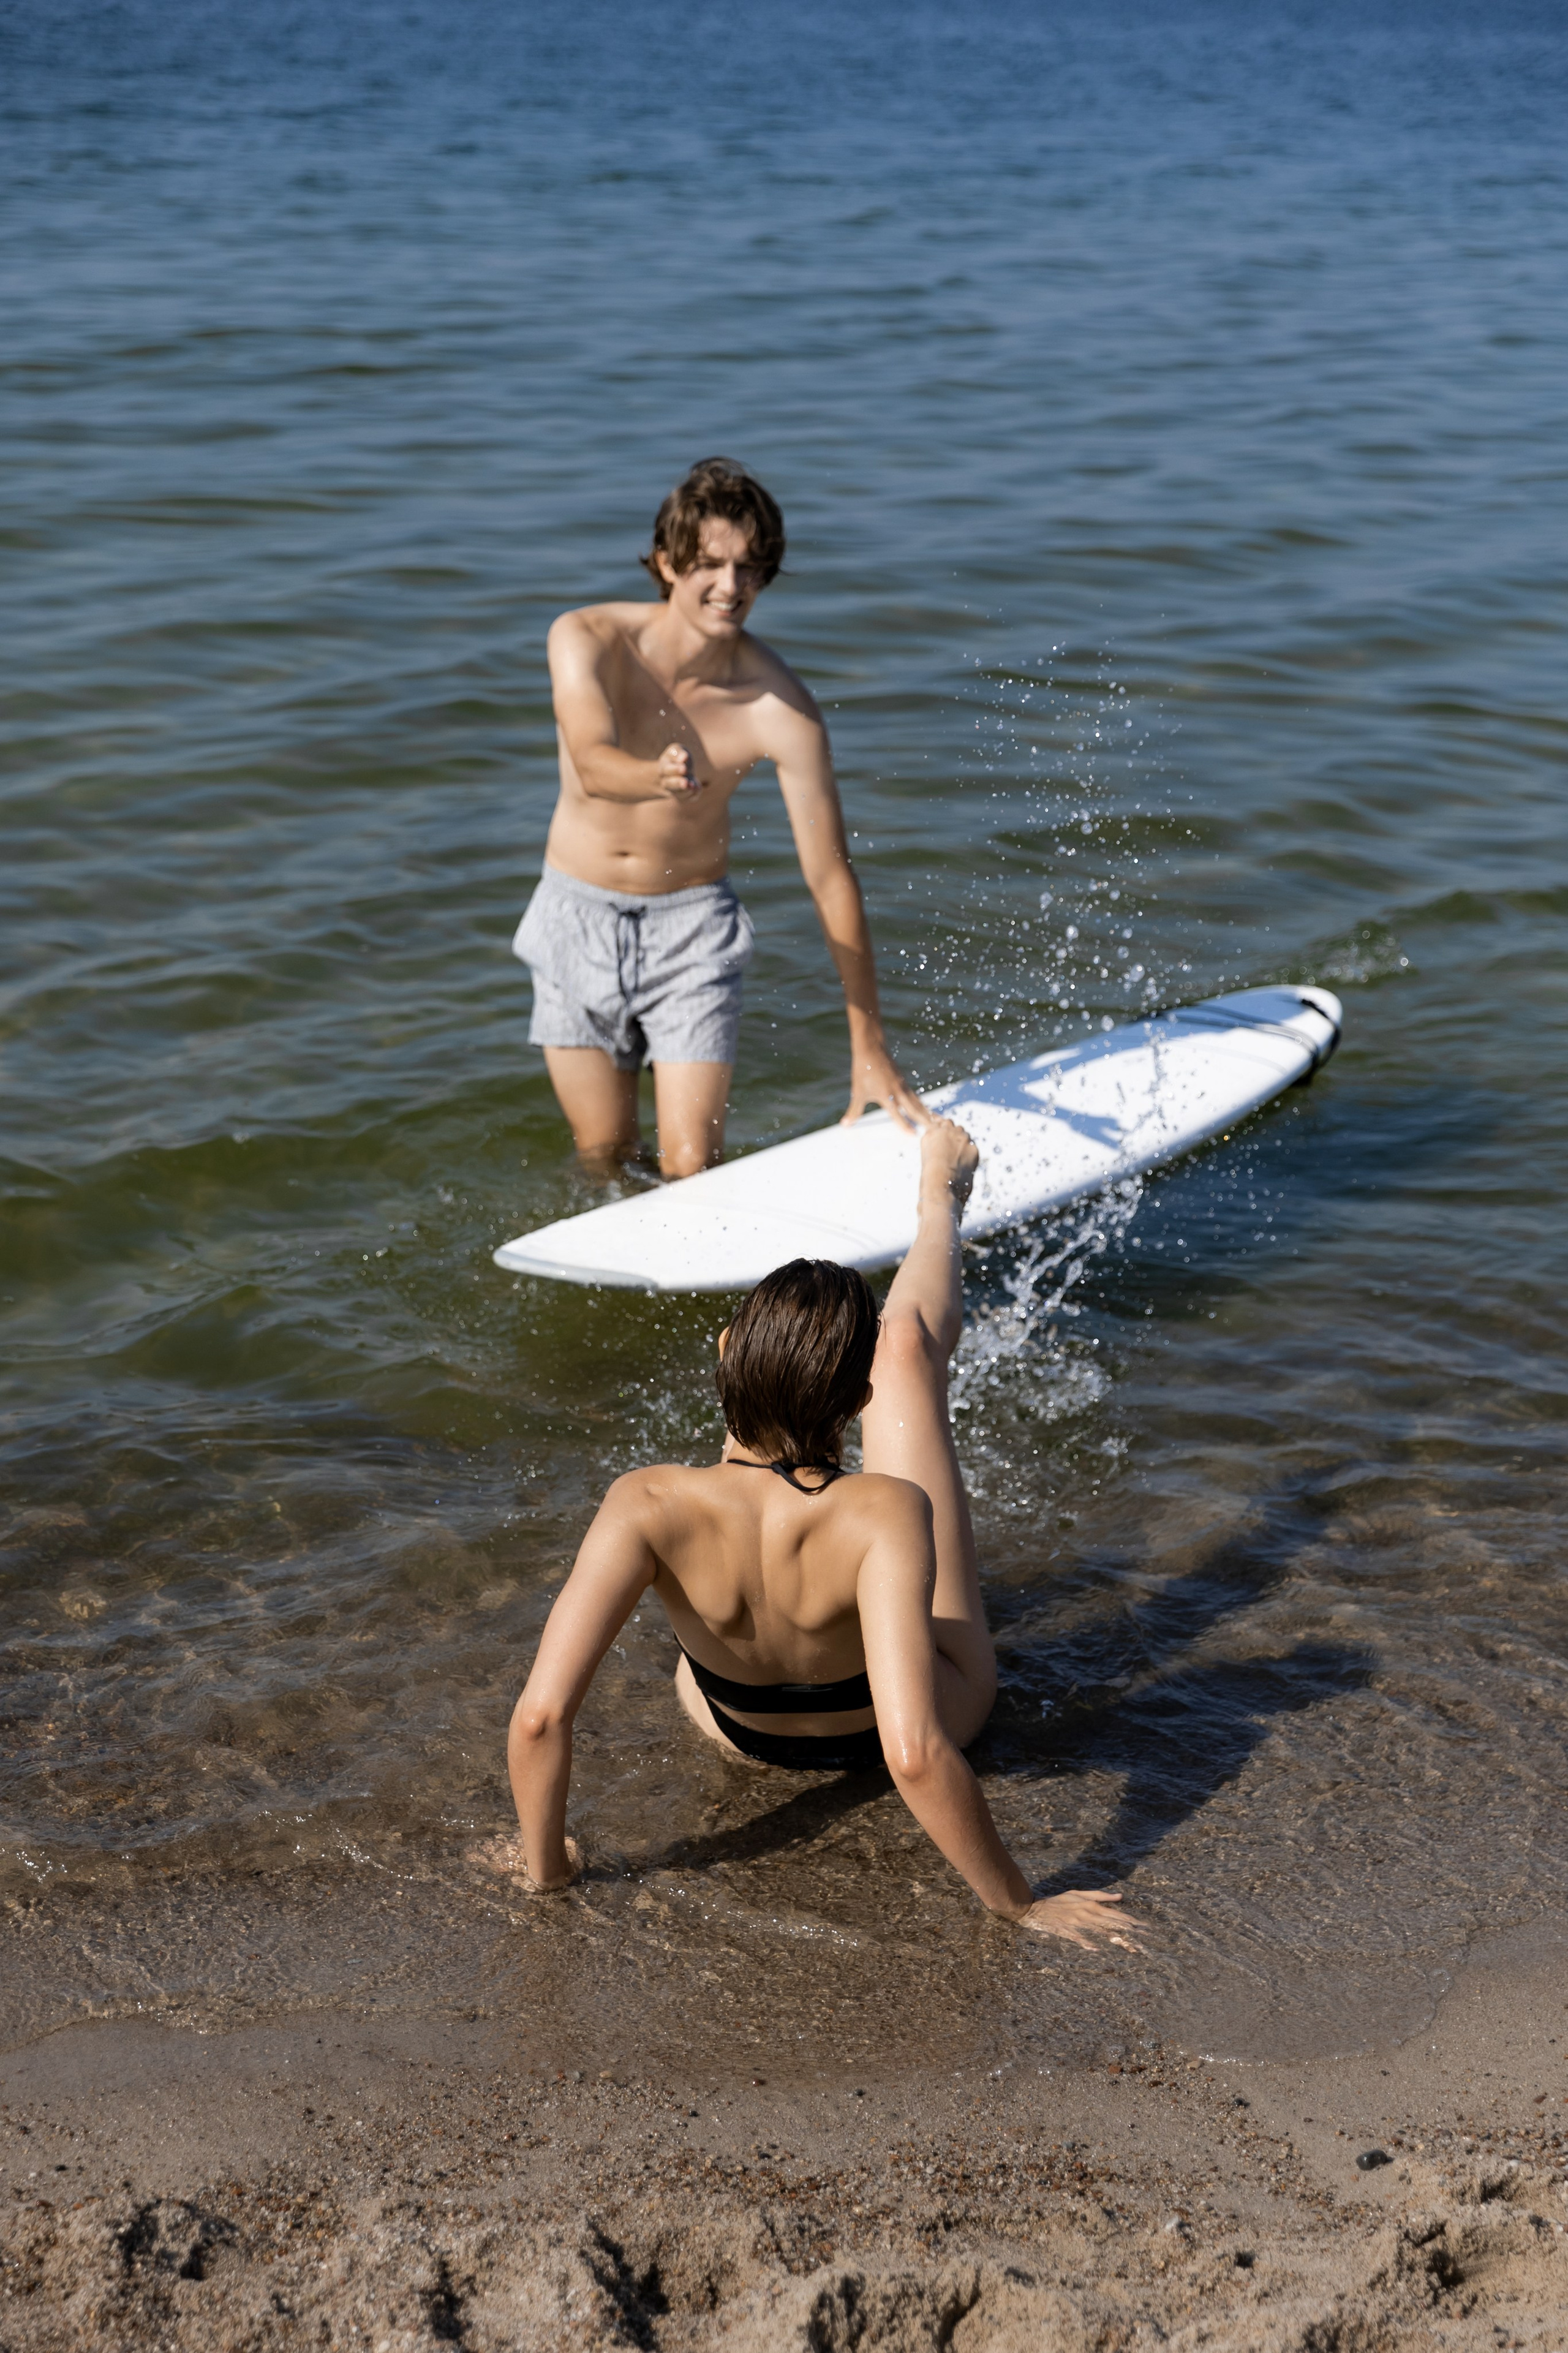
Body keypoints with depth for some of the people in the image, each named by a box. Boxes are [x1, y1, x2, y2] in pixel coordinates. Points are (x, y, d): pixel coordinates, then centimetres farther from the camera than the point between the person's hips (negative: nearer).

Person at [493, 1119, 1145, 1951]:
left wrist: (544, 1866, -22)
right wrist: (1020, 1906, -31)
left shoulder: (651, 1507, -38)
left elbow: (539, 1716, -41)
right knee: (909, 1343, 6)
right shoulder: (885, 1514, -43)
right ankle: (940, 1205, 40)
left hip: (743, 1732, 1)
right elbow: (914, 1755, -46)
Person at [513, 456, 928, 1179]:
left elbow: (830, 876, -16)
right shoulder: (586, 638, -17)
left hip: (692, 927, -1)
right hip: (579, 919, 1)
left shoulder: (782, 710, -21)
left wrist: (870, 1050, -16)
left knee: (692, 1167, -8)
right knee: (604, 1156, 11)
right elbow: (594, 764, -35)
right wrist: (658, 779, -61)